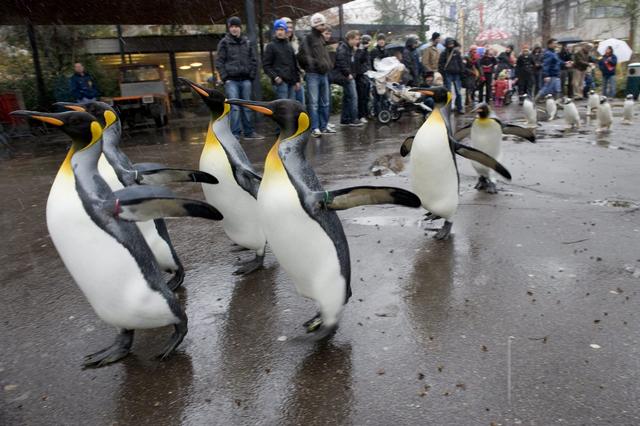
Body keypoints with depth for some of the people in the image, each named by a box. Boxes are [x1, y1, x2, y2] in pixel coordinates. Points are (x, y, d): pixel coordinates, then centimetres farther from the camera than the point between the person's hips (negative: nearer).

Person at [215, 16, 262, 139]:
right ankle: (235, 134, -6)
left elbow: (254, 60, 14)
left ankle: (249, 132, 16)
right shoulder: (224, 43, 2)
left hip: (245, 80, 4)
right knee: (235, 107, -9)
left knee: (247, 107, 8)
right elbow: (219, 62, 0)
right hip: (231, 80, -3)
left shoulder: (247, 42, 13)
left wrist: (251, 76, 5)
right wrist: (225, 78, -7)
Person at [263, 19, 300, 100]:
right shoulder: (271, 46, 4)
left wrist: (297, 80, 15)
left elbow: (295, 64, 23)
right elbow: (266, 65, -1)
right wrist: (275, 77, -14)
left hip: (291, 82, 6)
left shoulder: (289, 46, 21)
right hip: (280, 81, -6)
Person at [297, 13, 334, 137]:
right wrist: (313, 63, -18)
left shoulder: (322, 38, 17)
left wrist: (328, 65, 12)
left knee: (325, 103, 11)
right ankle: (315, 128, -2)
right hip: (313, 75, -8)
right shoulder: (308, 38, -7)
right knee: (314, 103, -6)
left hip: (324, 74, 8)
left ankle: (324, 127, 19)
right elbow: (302, 56, -16)